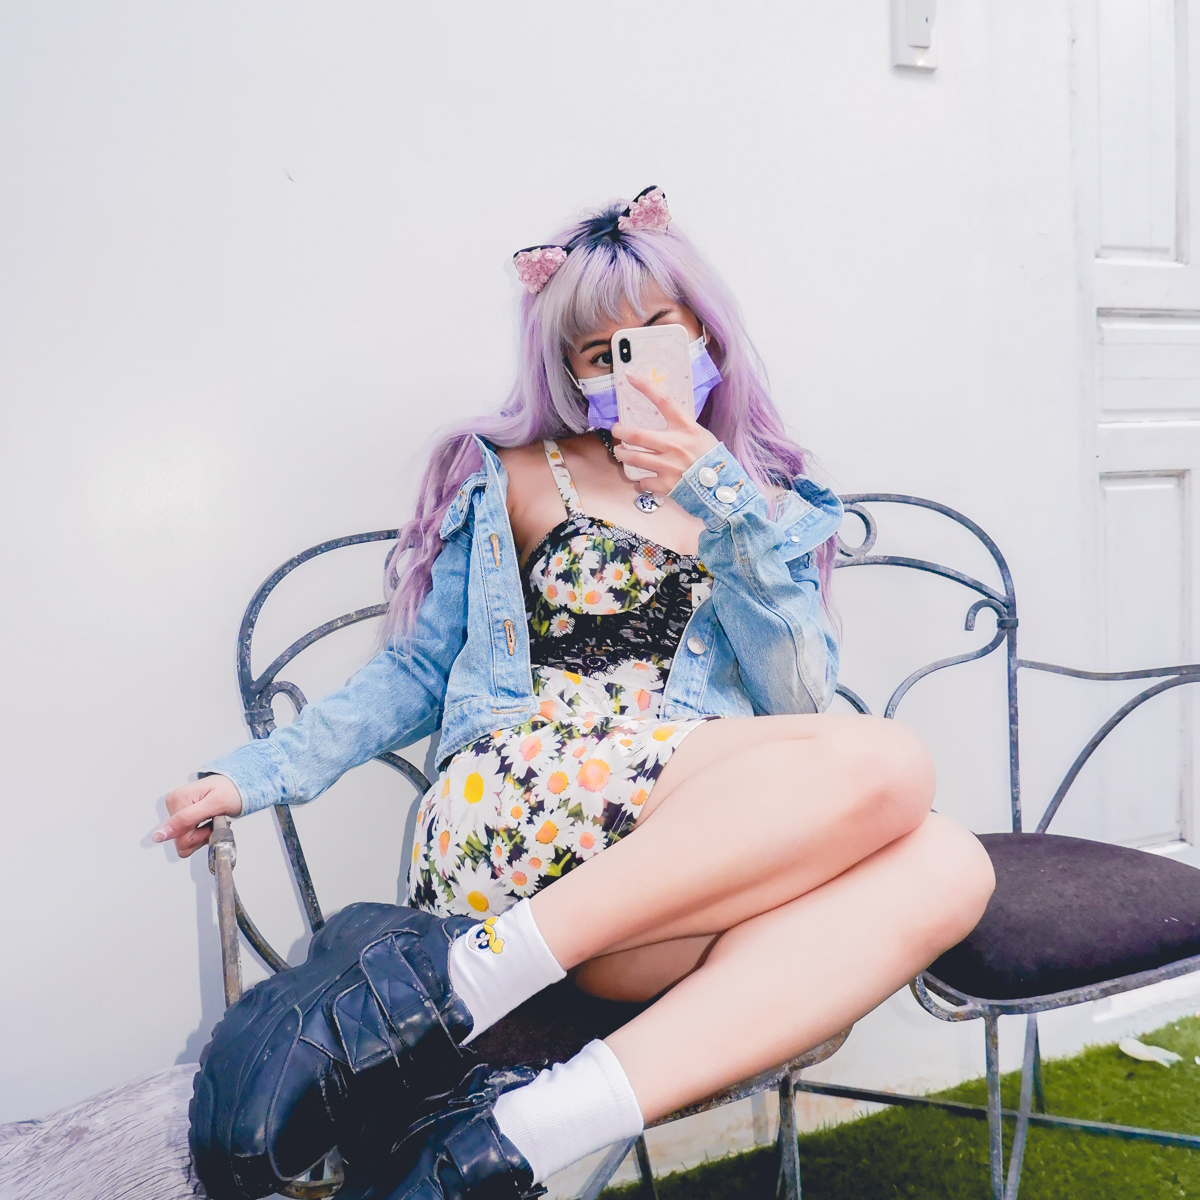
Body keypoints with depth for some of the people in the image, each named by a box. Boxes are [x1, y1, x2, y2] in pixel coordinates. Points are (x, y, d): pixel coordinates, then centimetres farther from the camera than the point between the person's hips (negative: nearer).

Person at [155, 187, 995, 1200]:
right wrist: (265, 772, 1)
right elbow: (417, 673, 14)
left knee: (943, 870, -27)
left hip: (718, 869, 4)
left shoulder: (774, 508, 20)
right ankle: (444, 977, -30)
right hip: (516, 809, -3)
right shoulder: (518, 478, 14)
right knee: (889, 766, -27)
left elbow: (799, 700, 5)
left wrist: (723, 509, -5)